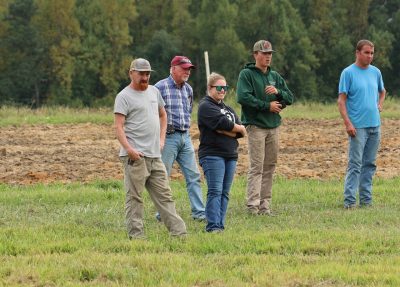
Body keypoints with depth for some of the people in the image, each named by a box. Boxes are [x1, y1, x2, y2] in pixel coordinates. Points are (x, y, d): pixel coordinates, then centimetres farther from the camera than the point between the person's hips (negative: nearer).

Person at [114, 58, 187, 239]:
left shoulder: (154, 91, 17)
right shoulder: (124, 97, -5)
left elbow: (162, 115, 32)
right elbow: (118, 126, -12)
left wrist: (162, 139, 19)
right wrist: (128, 148, -24)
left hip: (155, 156, 7)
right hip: (135, 156, -7)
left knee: (164, 195, 8)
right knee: (134, 197, -5)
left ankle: (178, 232, 8)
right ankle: (136, 235, -3)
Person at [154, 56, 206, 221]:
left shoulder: (188, 89, 13)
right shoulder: (161, 87, -8)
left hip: (185, 137, 7)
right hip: (168, 137, -7)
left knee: (193, 175, 2)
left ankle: (198, 212, 3)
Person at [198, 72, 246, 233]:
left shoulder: (227, 108, 20)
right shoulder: (205, 106, -3)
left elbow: (240, 132, 7)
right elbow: (222, 123, -17)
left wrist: (225, 131, -11)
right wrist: (238, 129, -1)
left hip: (230, 155, 7)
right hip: (212, 155, -7)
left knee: (225, 193, 6)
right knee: (215, 191, -12)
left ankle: (220, 225, 8)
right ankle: (213, 226, -15)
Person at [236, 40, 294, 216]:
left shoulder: (275, 76, 16)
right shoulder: (247, 74, -2)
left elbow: (290, 98, 12)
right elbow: (243, 97, -16)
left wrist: (278, 92, -10)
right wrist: (267, 105, -14)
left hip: (273, 126, 6)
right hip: (256, 125, -6)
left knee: (270, 166, 6)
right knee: (257, 166, -10)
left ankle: (265, 204, 10)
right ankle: (253, 205, -12)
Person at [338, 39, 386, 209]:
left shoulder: (375, 72, 12)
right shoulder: (348, 73, -5)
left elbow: (382, 92, 30)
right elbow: (341, 100, -8)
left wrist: (379, 106, 10)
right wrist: (348, 123, -16)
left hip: (375, 125, 6)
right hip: (358, 125, -6)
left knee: (369, 164, 9)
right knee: (355, 164, -9)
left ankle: (366, 200, 14)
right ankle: (349, 200, -9)